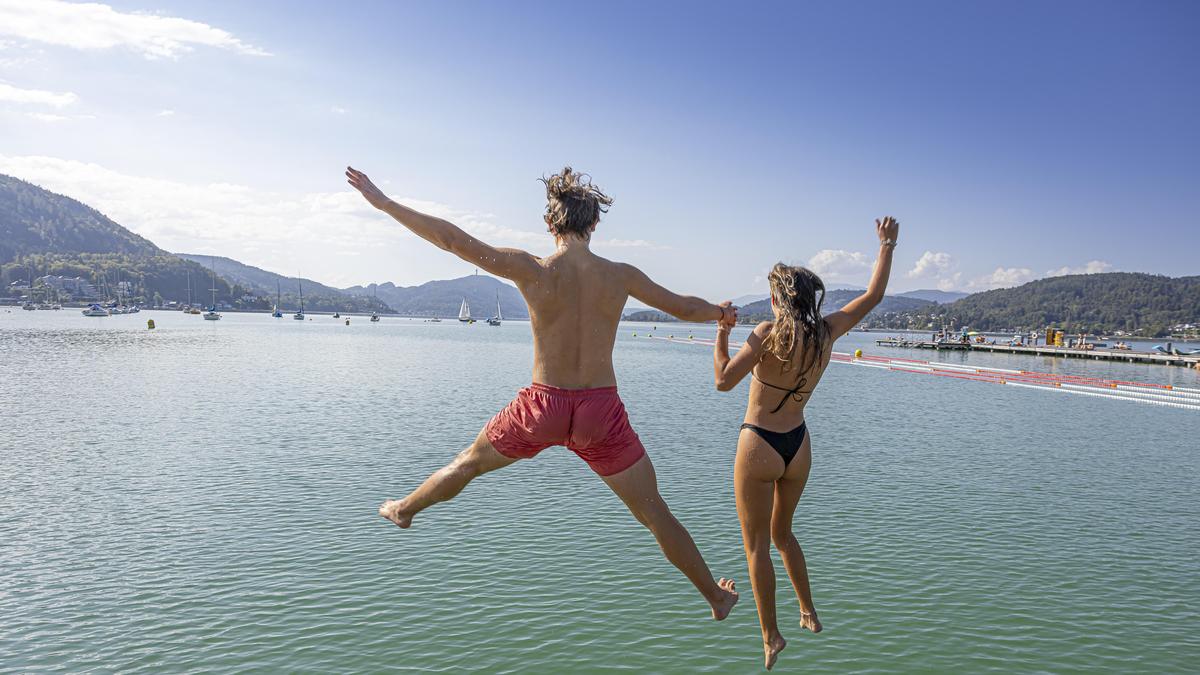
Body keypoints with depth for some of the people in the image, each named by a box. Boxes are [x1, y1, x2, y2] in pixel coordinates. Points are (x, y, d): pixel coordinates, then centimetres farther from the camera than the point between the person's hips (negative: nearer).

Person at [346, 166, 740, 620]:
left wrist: (382, 202, -2)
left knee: (470, 462, 28)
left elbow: (452, 239, -11)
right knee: (655, 514, 15)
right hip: (601, 411, 1)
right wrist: (721, 312, 32)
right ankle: (716, 597, 29)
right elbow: (686, 308, 9)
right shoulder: (621, 276, -5)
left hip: (543, 406, 0)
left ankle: (403, 510, 52)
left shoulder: (532, 271, -11)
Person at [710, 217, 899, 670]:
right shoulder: (827, 333, -4)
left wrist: (721, 335, -7)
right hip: (799, 446, 6)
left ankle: (771, 638, 14)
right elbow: (874, 295, 7)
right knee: (782, 533, 27)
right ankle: (808, 613, 32)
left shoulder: (768, 333, -20)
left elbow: (723, 381, -20)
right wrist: (887, 246, 16)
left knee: (756, 545, 9)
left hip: (759, 447, -6)